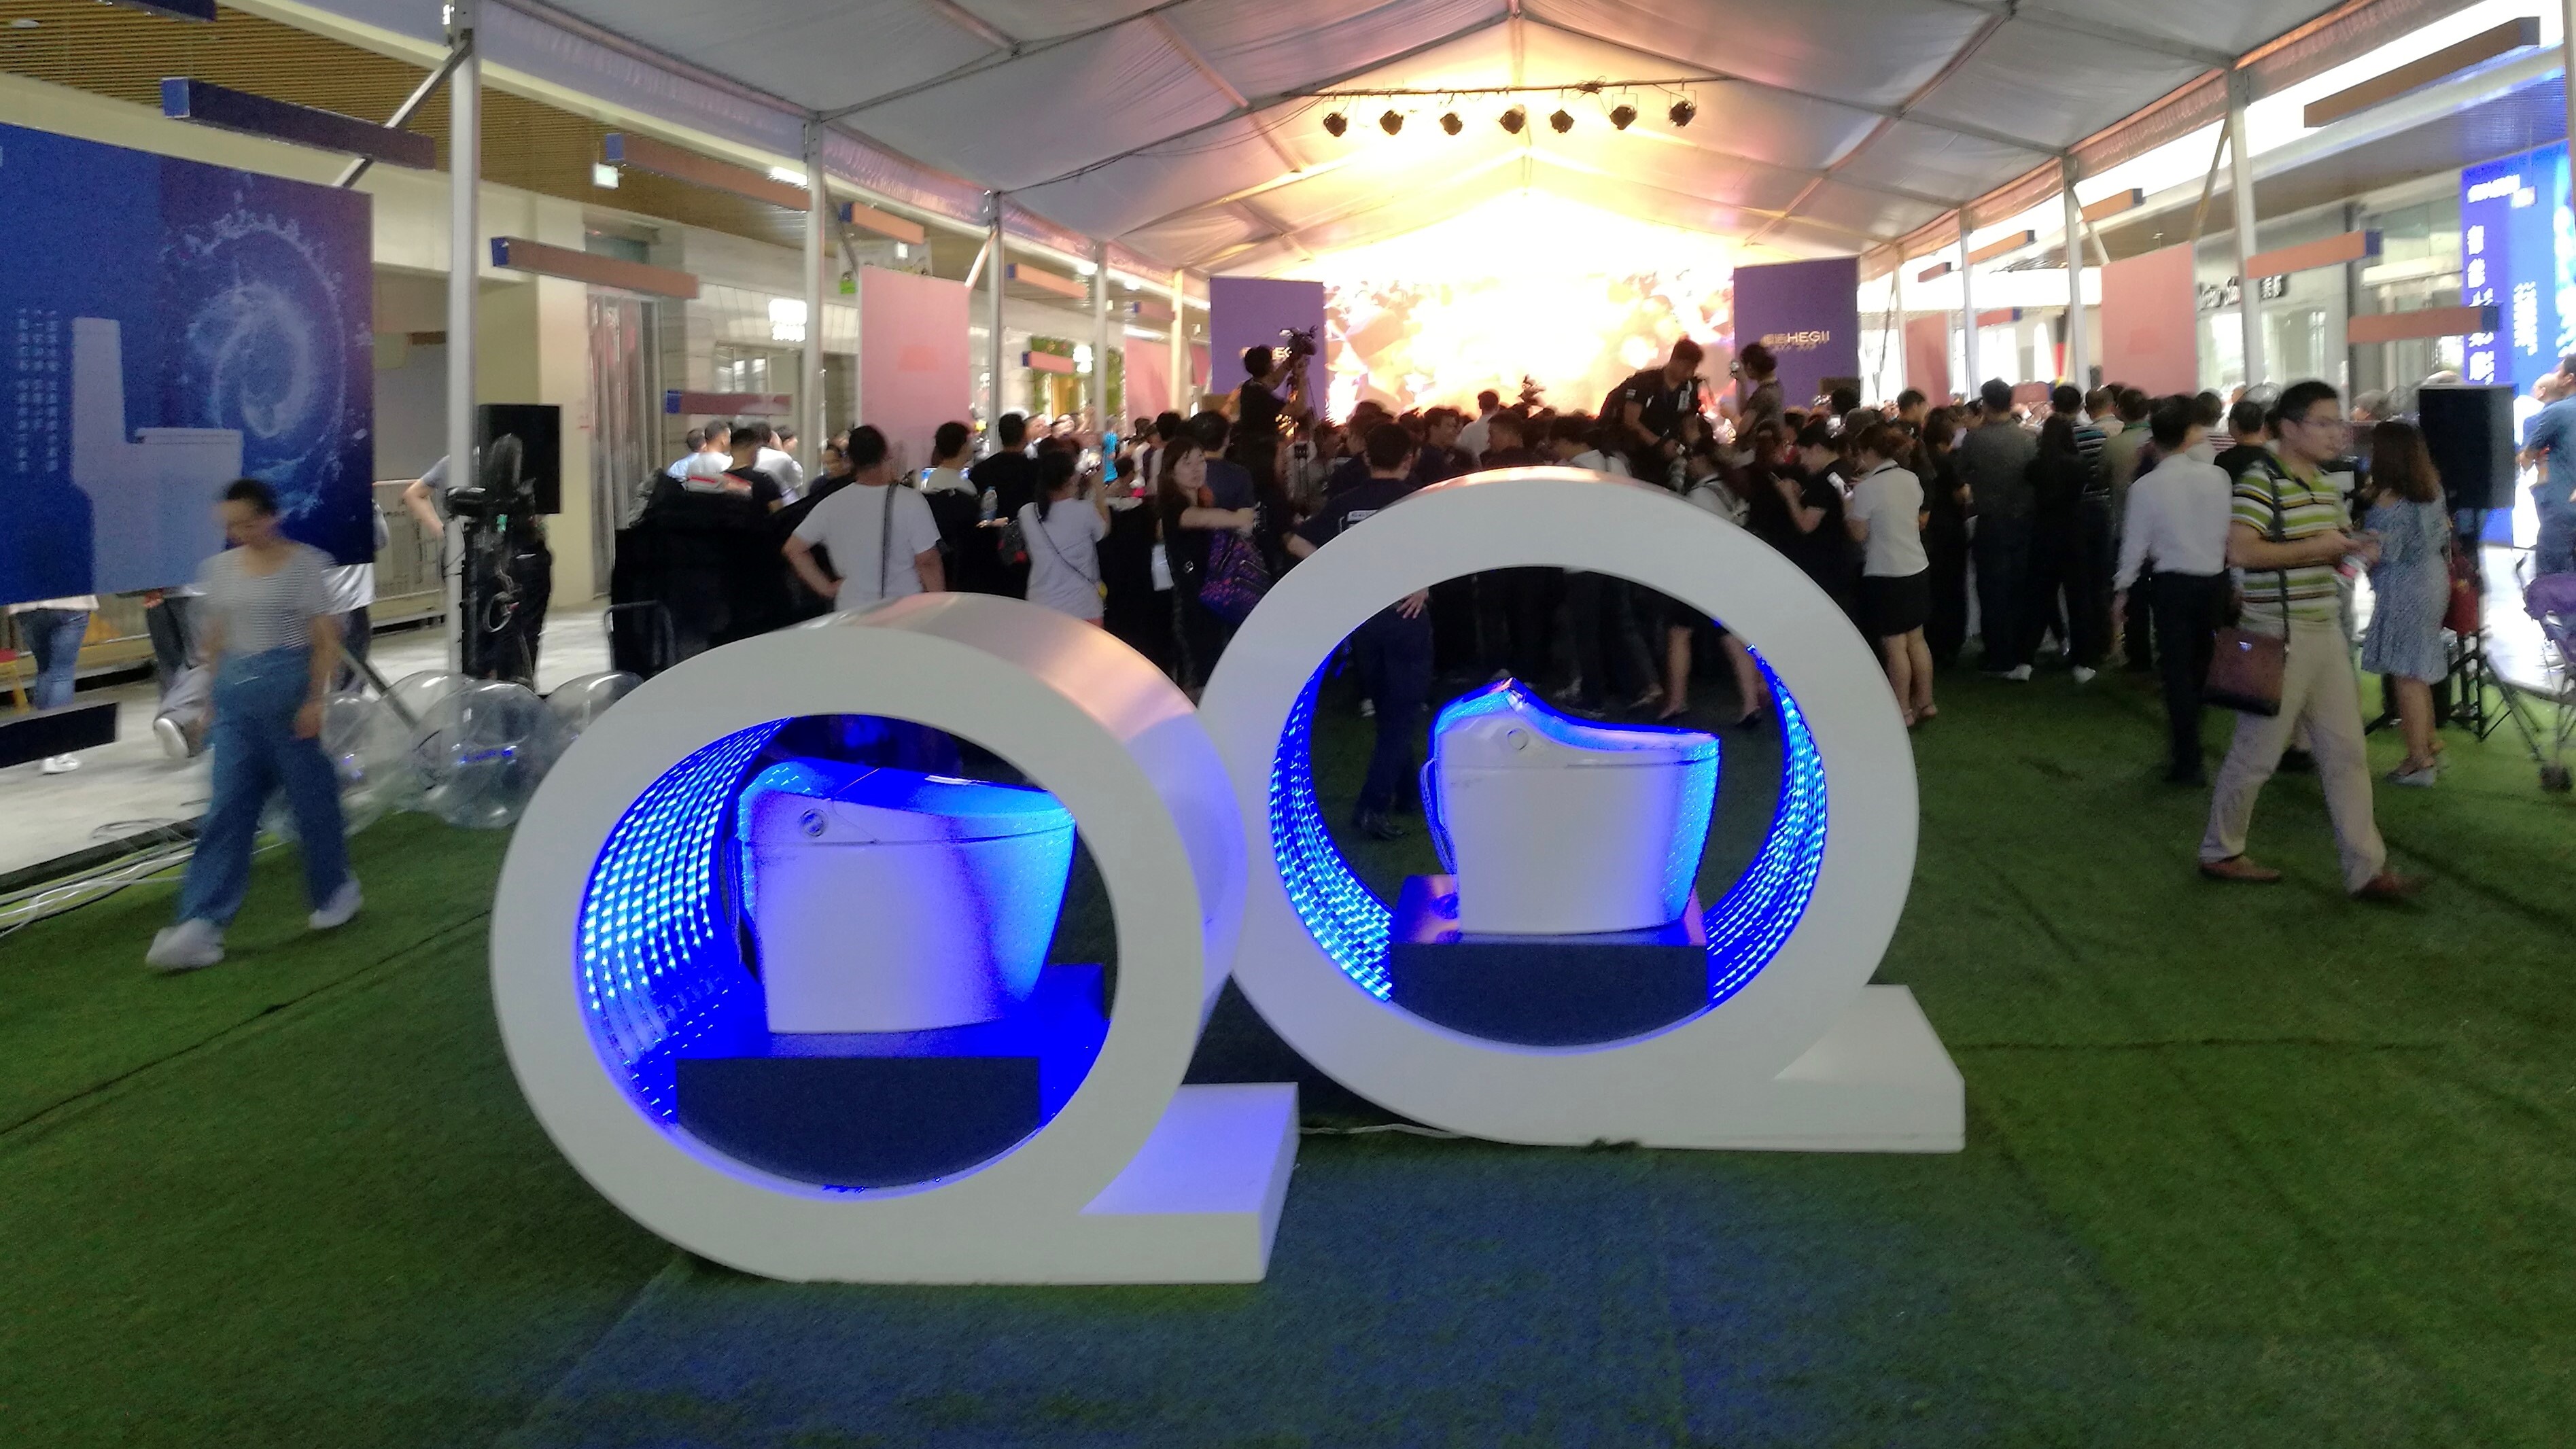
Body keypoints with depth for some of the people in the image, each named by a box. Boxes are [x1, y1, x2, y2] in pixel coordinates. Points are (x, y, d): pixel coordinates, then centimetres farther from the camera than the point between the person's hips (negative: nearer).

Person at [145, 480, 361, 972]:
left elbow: (326, 640, -7)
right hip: (236, 692, 4)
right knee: (227, 809, -2)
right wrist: (213, 700, 14)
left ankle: (335, 891, 30)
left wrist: (316, 701, -14)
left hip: (289, 688, -4)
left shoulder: (304, 563, -6)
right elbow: (214, 639, 16)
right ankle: (202, 925, -8)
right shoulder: (220, 569, 9)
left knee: (311, 796, 7)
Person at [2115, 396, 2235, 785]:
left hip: (2174, 583, -3)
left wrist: (2122, 589, 9)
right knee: (2203, 666, 16)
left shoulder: (2146, 487, -11)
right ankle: (2188, 749, 28)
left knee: (2178, 671, 4)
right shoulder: (2217, 476, -5)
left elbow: (2135, 542, -5)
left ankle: (2187, 763, 5)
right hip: (2216, 581, 3)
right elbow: (2231, 530, 3)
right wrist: (2235, 579, 16)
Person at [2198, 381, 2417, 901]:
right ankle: (2220, 852, 21)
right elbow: (2240, 551, -27)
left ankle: (2366, 869, 11)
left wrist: (2354, 547, 3)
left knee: (2346, 753, 7)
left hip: (2326, 633, 8)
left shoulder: (2327, 486, 13)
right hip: (2280, 637, -8)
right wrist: (2314, 547, -20)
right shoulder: (2261, 481, -15)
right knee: (2257, 752, 3)